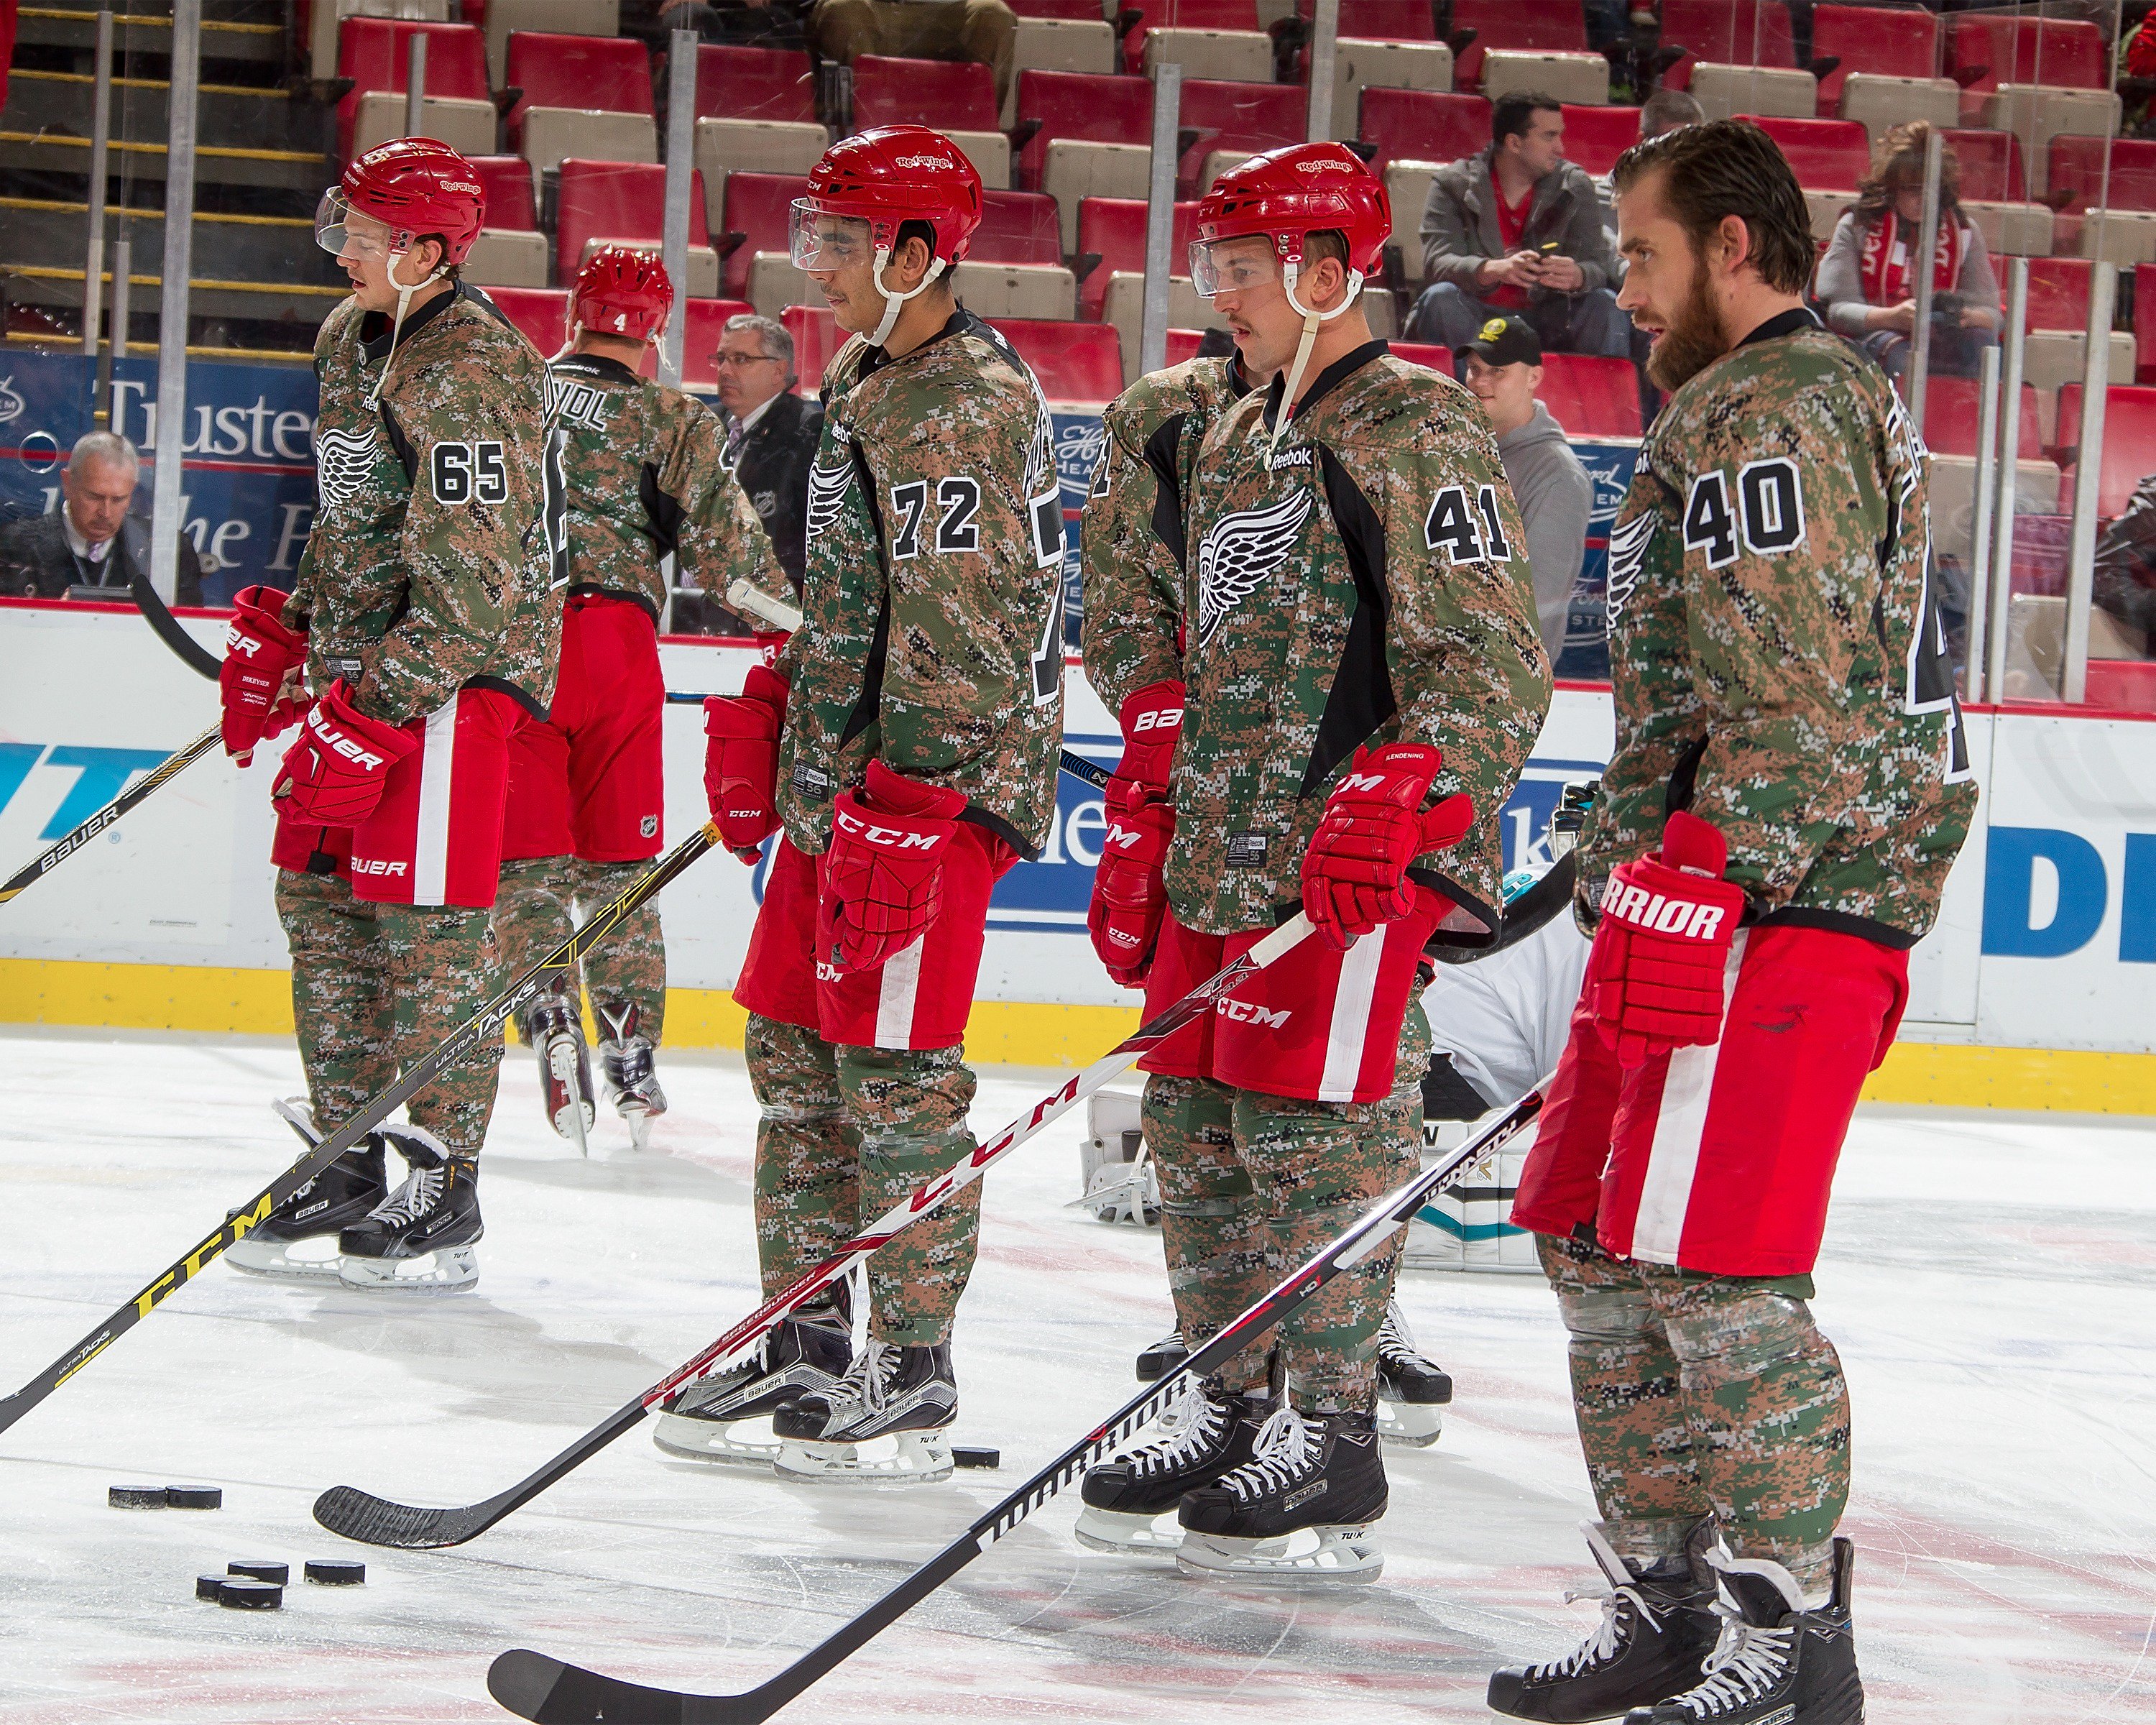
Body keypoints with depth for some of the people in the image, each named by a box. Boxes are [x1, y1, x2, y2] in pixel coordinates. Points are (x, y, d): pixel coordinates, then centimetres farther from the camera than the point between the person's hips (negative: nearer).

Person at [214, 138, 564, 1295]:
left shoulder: (474, 378, -20)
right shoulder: (349, 342, 11)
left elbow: (470, 591, -23)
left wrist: (374, 712, -23)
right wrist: (279, 638, 20)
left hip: (459, 670, -10)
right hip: (360, 655, 10)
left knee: (426, 916, -8)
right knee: (321, 899, 10)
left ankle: (442, 1192, -1)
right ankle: (348, 1163, 19)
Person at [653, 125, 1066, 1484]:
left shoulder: (967, 405, -16)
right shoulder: (869, 382, 16)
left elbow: (958, 623, -22)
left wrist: (906, 810, -24)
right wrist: (772, 714, 21)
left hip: (931, 793, -10)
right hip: (842, 783, 10)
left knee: (896, 1081, -5)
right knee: (796, 1061, 13)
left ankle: (914, 1384, 3)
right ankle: (804, 1356, 22)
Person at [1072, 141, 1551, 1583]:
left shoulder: (1414, 428, -9)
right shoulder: (1235, 440, 18)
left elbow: (1490, 663, -15)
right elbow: (1181, 648, 26)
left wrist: (1383, 808, -23)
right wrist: (1146, 817, 17)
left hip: (1355, 862, -9)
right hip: (1220, 852, 9)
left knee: (1307, 1127, -8)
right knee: (1196, 1124, 11)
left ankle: (1332, 1440, 1)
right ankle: (1231, 1411, 22)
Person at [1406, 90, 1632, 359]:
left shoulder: (1575, 187, 4)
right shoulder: (1452, 184, -4)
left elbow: (1599, 264, -6)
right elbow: (1437, 262, -17)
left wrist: (1576, 276, -33)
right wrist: (1496, 270, -39)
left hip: (1547, 317, 2)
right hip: (1479, 315, -2)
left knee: (1605, 305, -22)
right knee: (1441, 298, -31)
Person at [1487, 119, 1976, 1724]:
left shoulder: (1772, 407, -11)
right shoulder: (1758, 401, 24)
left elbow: (1793, 703, -20)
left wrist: (1689, 894, -22)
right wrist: (1621, 863, 30)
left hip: (1773, 904, -11)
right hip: (1712, 895, 11)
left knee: (1710, 1263, -12)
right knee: (1599, 1242, 13)